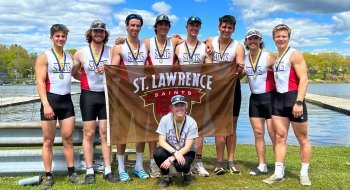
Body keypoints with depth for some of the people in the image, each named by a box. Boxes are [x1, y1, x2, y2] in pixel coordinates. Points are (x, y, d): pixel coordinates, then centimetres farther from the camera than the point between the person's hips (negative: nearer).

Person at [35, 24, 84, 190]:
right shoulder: (44, 57, -4)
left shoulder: (70, 57, 10)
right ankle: (48, 176, 12)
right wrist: (46, 104, -23)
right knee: (48, 141, 4)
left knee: (68, 138, 9)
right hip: (50, 100, -4)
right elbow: (40, 82, -11)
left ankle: (71, 173, 17)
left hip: (67, 100, 4)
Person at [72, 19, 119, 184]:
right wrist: (87, 79, 0)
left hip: (107, 95, 1)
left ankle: (108, 170, 10)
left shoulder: (111, 51, 2)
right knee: (89, 134, 2)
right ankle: (89, 171, 10)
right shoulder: (81, 52, 1)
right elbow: (73, 73, 9)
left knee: (105, 133, 4)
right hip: (88, 96, 0)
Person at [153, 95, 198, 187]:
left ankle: (187, 172, 6)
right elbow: (161, 141, -16)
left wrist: (171, 159, -29)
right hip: (170, 150, 2)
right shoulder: (165, 119, -15)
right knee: (157, 153, -30)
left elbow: (187, 147, -20)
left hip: (186, 152, -2)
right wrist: (175, 152, -32)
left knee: (181, 165, -34)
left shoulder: (191, 123, -19)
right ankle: (166, 176, -1)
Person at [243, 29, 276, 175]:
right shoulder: (244, 59, 6)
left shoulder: (269, 58, -9)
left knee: (273, 133, -5)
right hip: (254, 98, 5)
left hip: (270, 97, -5)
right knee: (258, 133, 7)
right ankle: (262, 166, 15)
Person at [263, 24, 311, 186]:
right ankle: (278, 172, 12)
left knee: (302, 139, 5)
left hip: (293, 98, -7)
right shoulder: (275, 58, 15)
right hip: (278, 100, 7)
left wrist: (299, 102, -24)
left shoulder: (295, 55, -8)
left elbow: (303, 79, -15)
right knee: (280, 137, 6)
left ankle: (304, 173, 17)